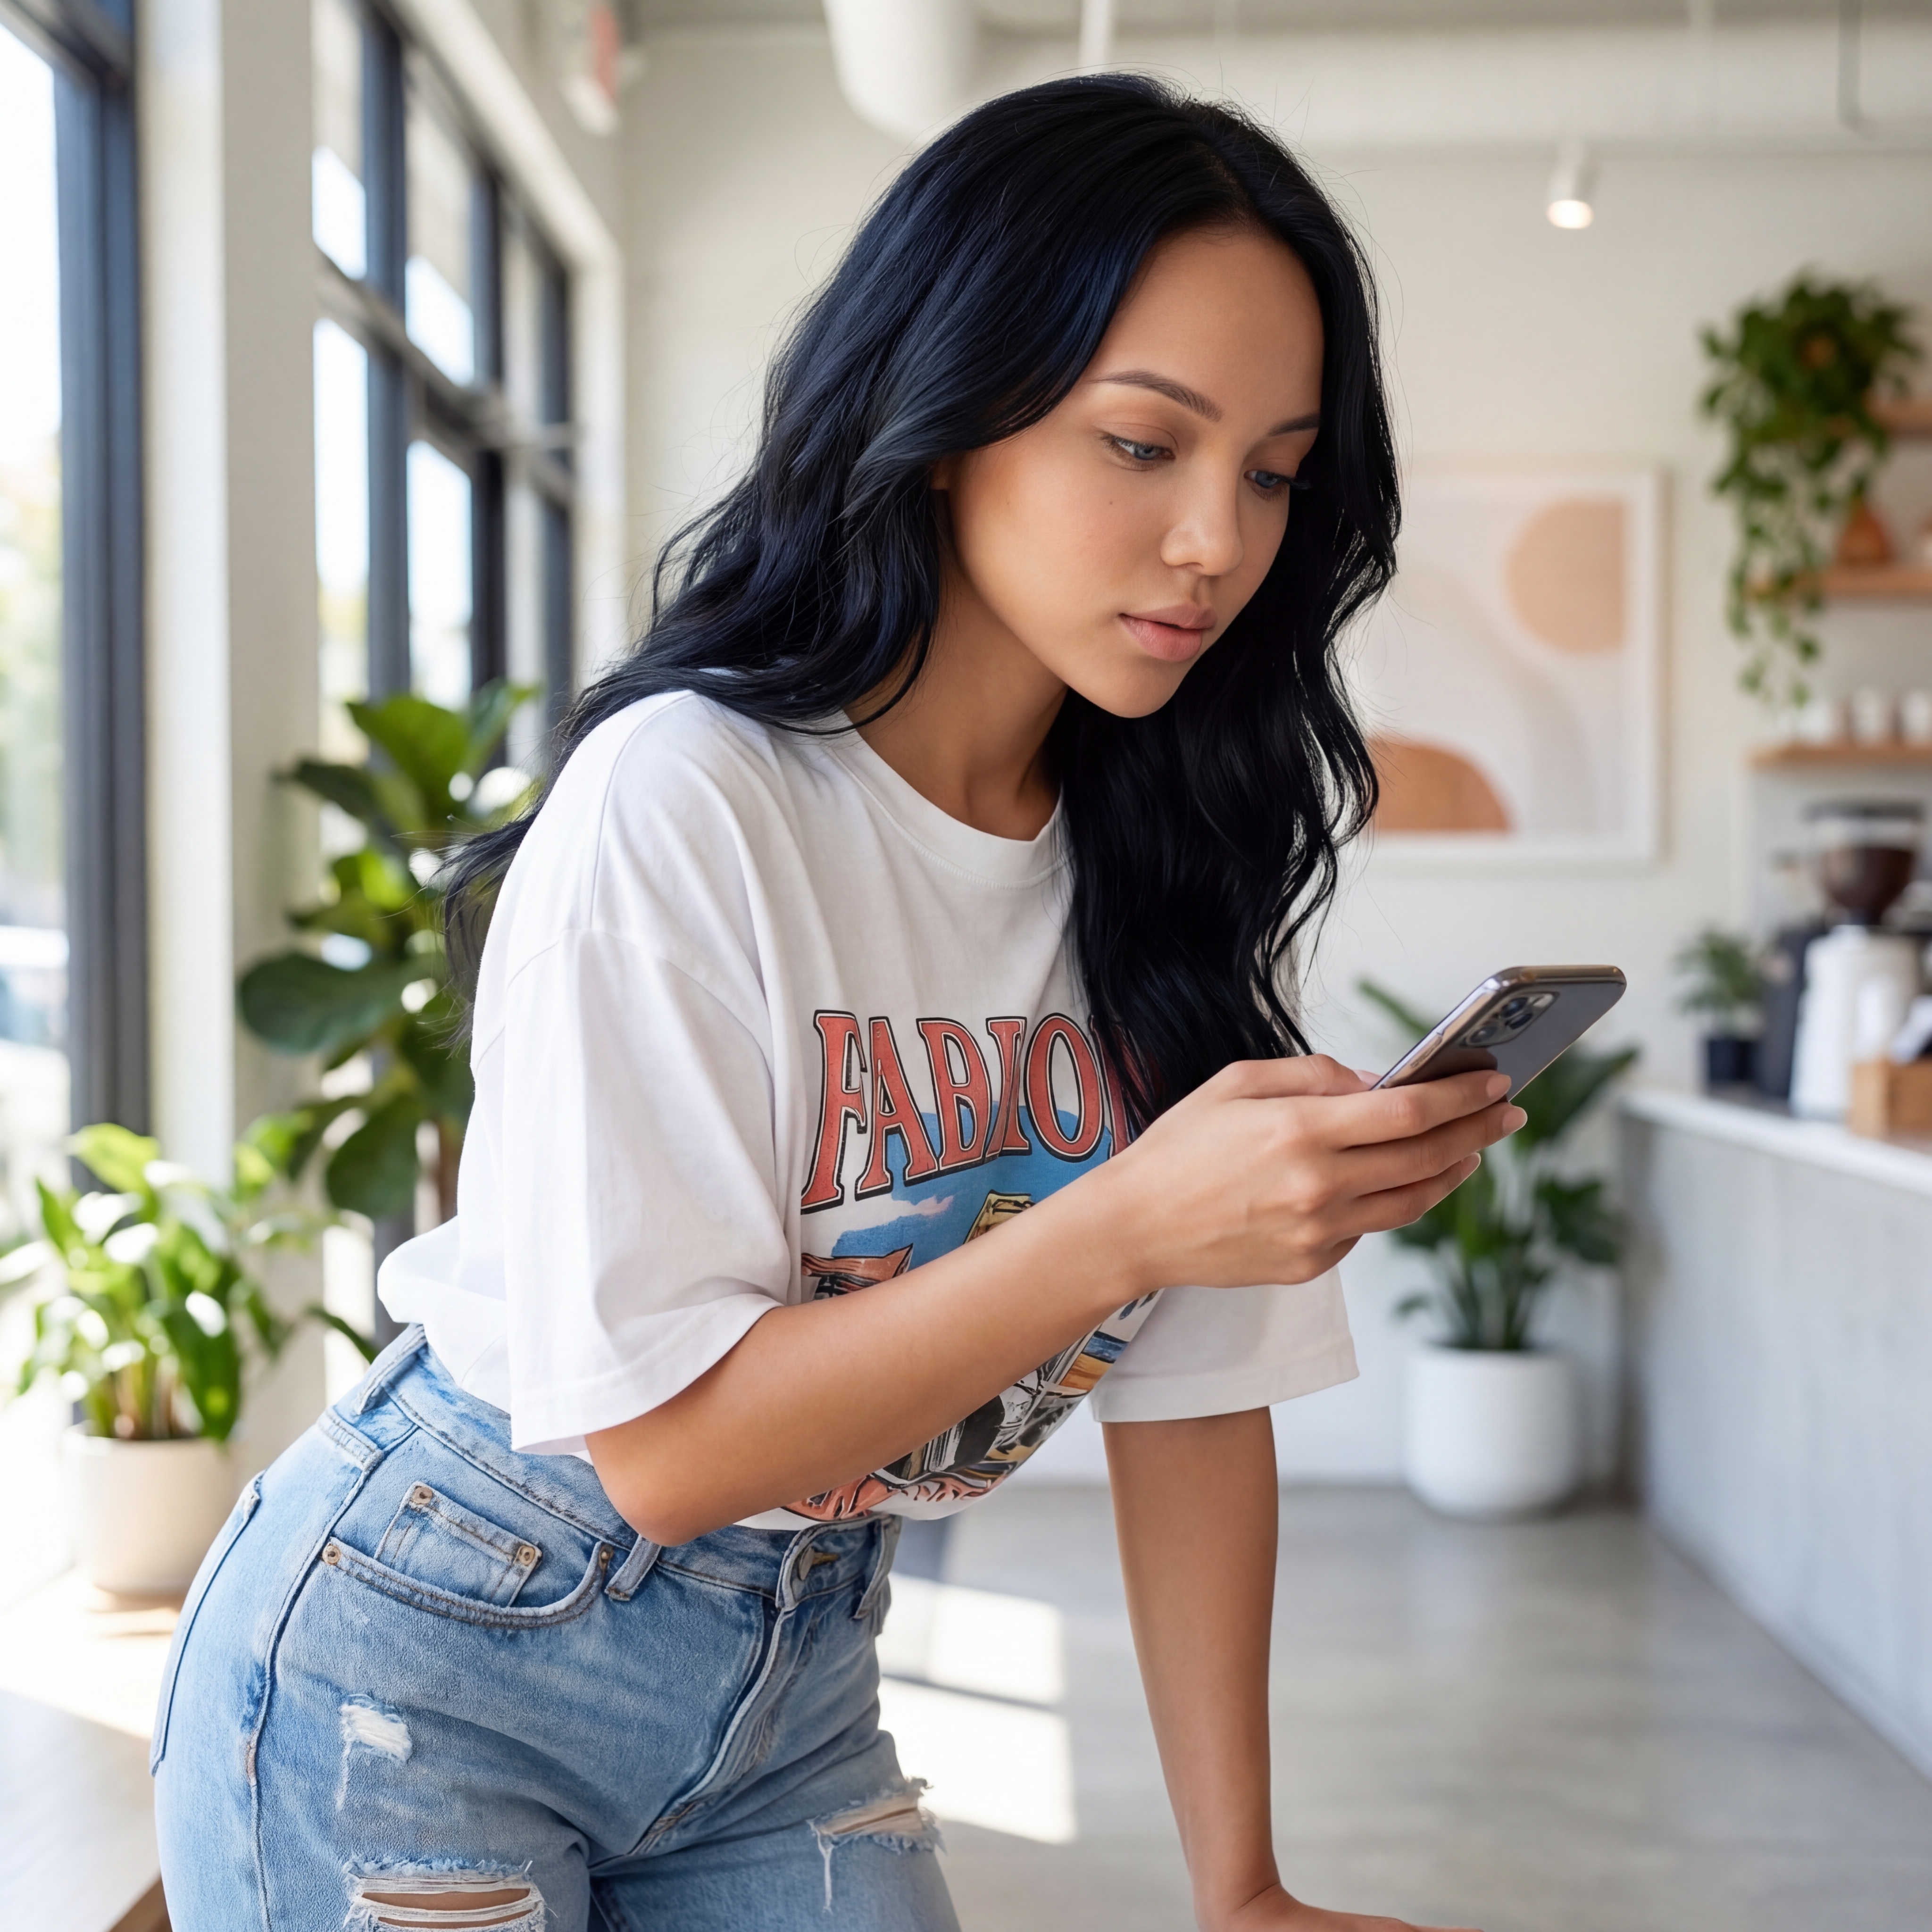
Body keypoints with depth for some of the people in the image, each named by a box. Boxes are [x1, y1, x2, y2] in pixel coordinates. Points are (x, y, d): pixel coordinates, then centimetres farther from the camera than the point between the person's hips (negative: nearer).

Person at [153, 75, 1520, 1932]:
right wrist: (1128, 1222, -32)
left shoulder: (1175, 859, -4)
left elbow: (1192, 1396, -2)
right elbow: (663, 1444, -23)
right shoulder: (677, 806, -23)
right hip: (424, 1674, -5)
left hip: (797, 1683, 5)